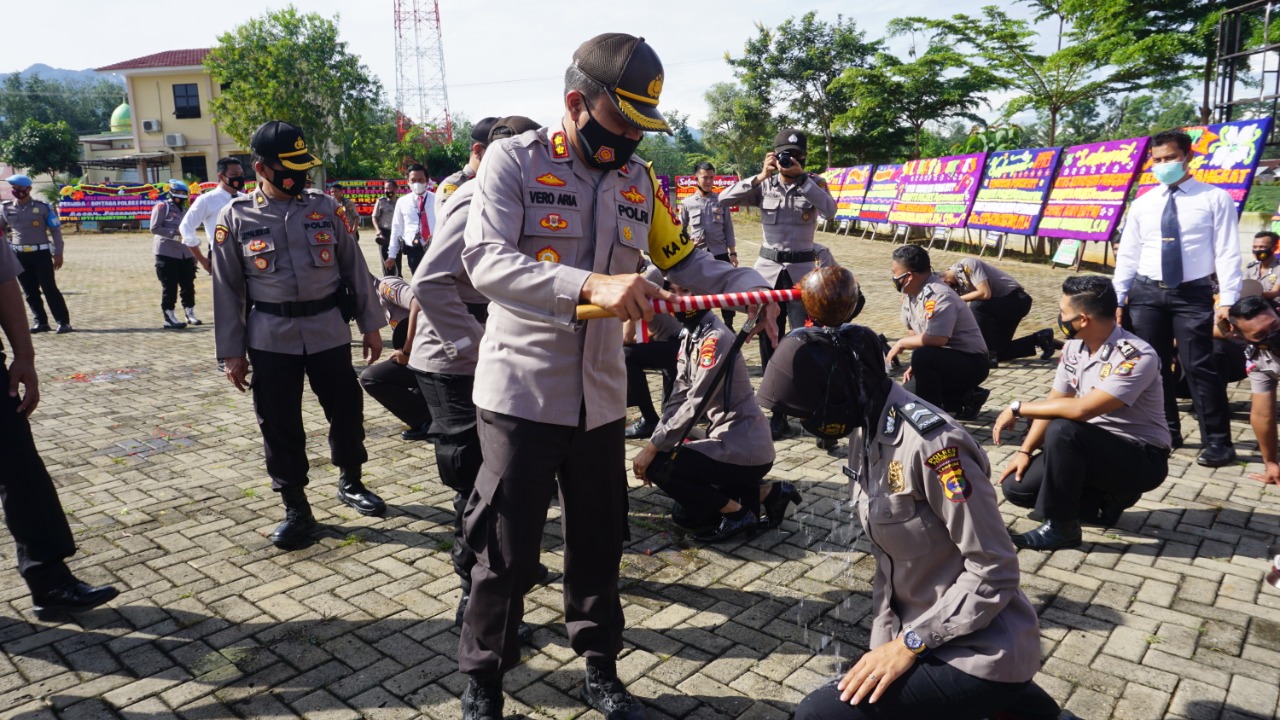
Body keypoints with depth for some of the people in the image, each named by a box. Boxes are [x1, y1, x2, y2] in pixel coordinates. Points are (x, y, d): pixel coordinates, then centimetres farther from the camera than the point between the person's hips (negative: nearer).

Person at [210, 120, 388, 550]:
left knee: (347, 410, 9)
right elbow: (227, 290, 1)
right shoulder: (235, 218, -2)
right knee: (279, 426, 4)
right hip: (271, 338, -1)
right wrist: (231, 352, -2)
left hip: (329, 331, 2)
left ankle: (350, 484, 32)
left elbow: (354, 267, 7)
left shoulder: (325, 207, 2)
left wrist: (370, 325, 6)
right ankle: (295, 509, 19)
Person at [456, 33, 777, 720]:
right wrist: (591, 286, -36)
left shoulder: (638, 181, 7)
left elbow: (685, 261, 14)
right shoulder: (514, 160, -9)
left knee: (600, 542, 16)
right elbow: (485, 260, -22)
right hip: (521, 393, -4)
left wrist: (751, 286, -6)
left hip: (600, 397, 5)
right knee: (507, 549, 6)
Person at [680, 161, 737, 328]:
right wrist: (687, 241, -10)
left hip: (720, 253, 1)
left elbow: (728, 229, 5)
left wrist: (733, 253, 2)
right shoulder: (687, 203, 1)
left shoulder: (721, 201, 3)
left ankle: (729, 326, 15)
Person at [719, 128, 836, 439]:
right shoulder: (764, 185, 3)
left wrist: (801, 178, -22)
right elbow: (724, 200, -8)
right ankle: (777, 412, 17)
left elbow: (829, 210, -20)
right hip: (768, 267, 2)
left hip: (801, 268, -2)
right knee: (769, 341, 6)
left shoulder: (814, 182, 0)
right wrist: (760, 177, -15)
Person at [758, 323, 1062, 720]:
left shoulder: (929, 442, -26)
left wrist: (909, 644, -19)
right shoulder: (865, 430, 1)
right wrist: (883, 643, 3)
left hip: (980, 652, -9)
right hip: (922, 634, 9)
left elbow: (994, 571, -21)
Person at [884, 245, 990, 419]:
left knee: (923, 357, -35)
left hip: (970, 363, -9)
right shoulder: (910, 293, 0)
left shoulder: (939, 295, -26)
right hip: (942, 359, 9)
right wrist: (915, 366, -4)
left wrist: (901, 343, -21)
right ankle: (966, 398, 18)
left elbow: (936, 339, -36)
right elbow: (915, 332, 8)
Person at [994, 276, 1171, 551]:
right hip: (1095, 447, 8)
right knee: (1016, 486, -7)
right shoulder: (1074, 348, -2)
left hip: (1141, 458, -7)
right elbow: (1053, 403, 5)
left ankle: (1061, 527, -17)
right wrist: (1025, 451, -4)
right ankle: (1108, 499, 11)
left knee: (1062, 430, -34)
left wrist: (1017, 408, -26)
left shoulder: (1136, 357, -26)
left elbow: (1081, 409, -35)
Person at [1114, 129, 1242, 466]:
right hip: (1146, 293, 4)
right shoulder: (1142, 204, 9)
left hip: (1192, 294, -3)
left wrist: (1227, 300, -13)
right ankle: (1166, 432, 24)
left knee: (1199, 367, -4)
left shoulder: (1215, 198, 0)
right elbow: (1127, 255, 10)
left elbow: (1228, 252, -5)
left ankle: (1217, 442, 8)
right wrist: (1117, 299, 5)